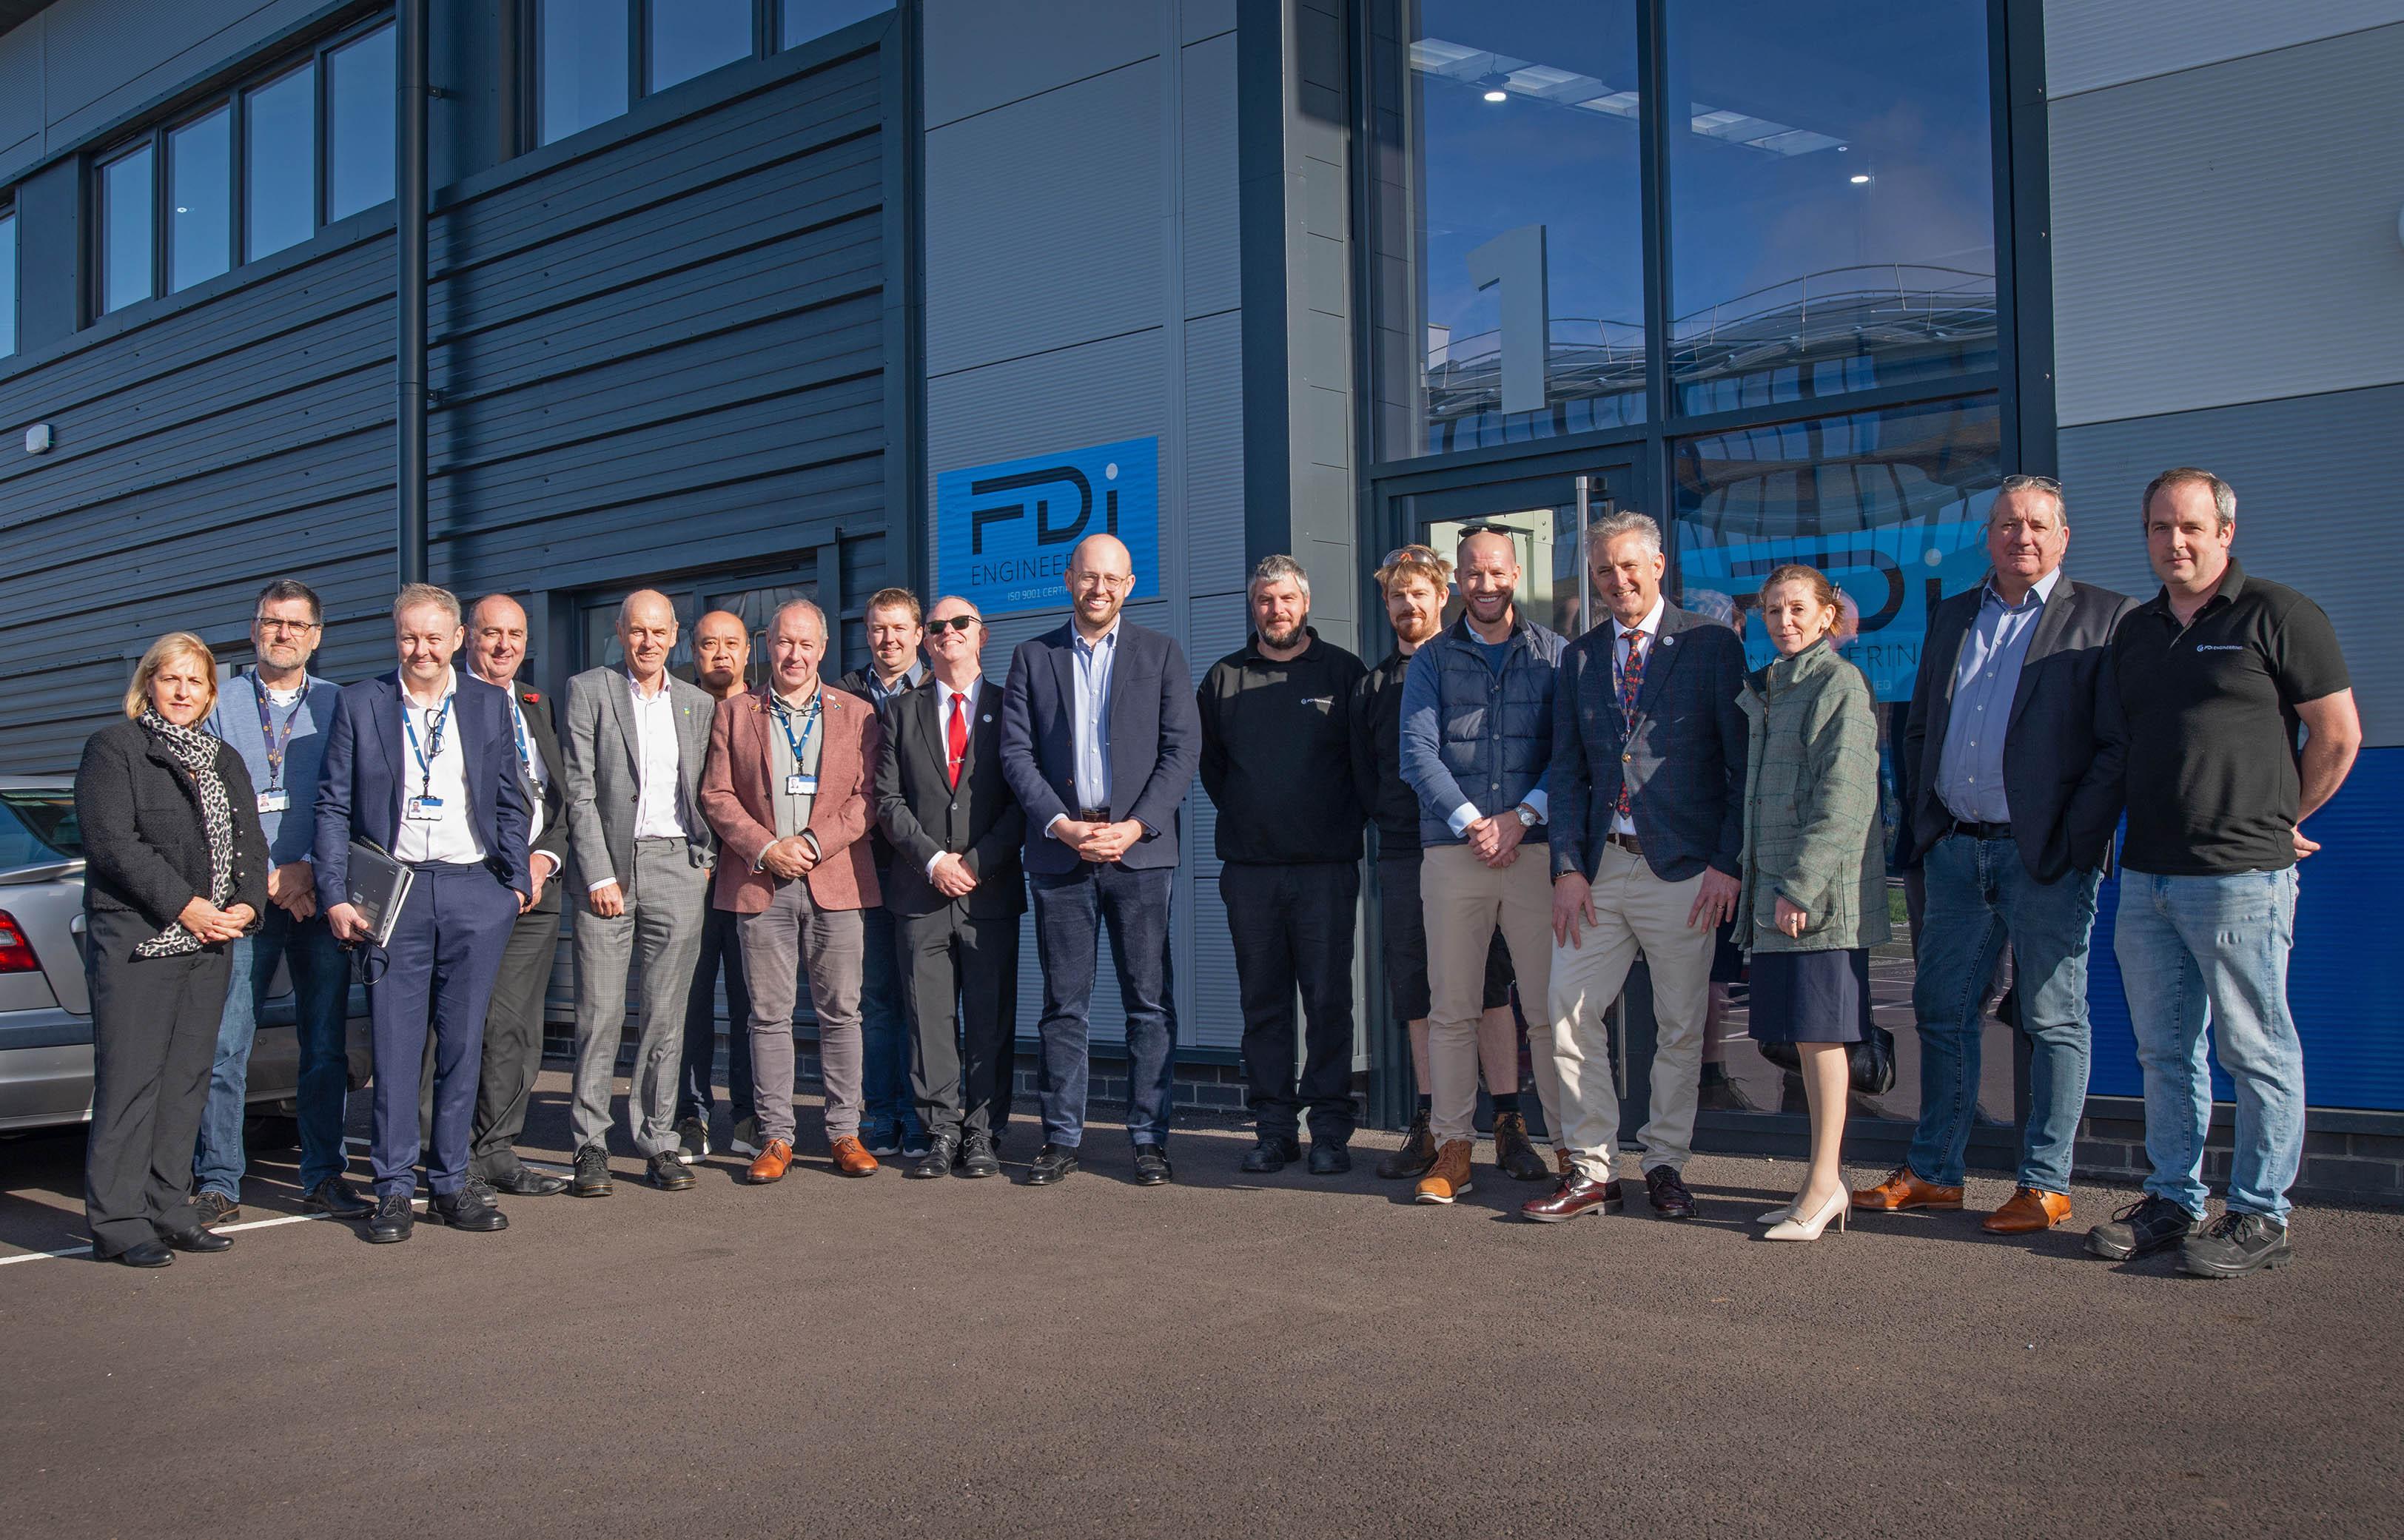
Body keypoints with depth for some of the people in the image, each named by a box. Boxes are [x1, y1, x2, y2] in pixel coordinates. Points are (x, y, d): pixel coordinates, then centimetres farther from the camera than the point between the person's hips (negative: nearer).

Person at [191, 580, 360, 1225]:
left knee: (325, 1045, 4)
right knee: (223, 1045, -5)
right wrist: (269, 877, -7)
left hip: (320, 898, 1)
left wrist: (310, 871, -7)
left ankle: (323, 1176, 13)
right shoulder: (219, 704, 8)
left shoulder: (338, 706, 11)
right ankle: (217, 1184, 3)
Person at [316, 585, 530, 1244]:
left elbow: (509, 801, 14)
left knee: (463, 1043, 5)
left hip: (475, 893, 2)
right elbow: (333, 807, 3)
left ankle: (451, 1182, 15)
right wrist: (335, 894, -5)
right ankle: (394, 1190, 9)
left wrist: (516, 880, 6)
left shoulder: (488, 704, 10)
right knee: (395, 1046, 0)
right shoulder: (359, 704, 5)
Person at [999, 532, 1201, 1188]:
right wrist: (1062, 825, -9)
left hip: (1140, 849, -1)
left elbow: (1183, 749, 2)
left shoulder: (1161, 654, 9)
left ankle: (1149, 1138, 8)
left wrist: (1134, 827, -9)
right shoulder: (1032, 657, 11)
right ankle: (1061, 1138, 12)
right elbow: (1016, 752, 4)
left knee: (1149, 1003, 1)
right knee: (1064, 1004, 4)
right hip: (1059, 850, 1)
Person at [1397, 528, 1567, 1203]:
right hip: (1452, 850, 1)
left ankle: (1572, 1146, 4)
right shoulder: (1432, 660, 12)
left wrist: (1520, 818, -10)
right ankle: (1453, 1148, 7)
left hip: (1536, 847, -1)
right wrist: (1472, 823, -9)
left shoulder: (1553, 654, 10)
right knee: (1451, 1010, 2)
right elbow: (1418, 753, 2)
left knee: (1551, 1007, -3)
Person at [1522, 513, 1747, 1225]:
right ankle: (1592, 1170, 9)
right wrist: (1567, 867, 0)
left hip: (1682, 870, -4)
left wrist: (1728, 863, -10)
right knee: (1569, 1012, -1)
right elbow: (1567, 770, 11)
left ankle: (1665, 1165, 19)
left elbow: (1743, 763, -2)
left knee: (1681, 1027, 4)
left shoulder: (1712, 645, 0)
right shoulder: (1579, 656, 12)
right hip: (1600, 870, 4)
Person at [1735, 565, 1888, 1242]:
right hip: (1773, 888, 8)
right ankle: (1827, 1179, 18)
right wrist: (1753, 880, 15)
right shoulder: (1765, 690, 17)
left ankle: (1824, 1182, 2)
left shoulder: (1840, 684, -8)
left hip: (1822, 890, -8)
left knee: (1820, 1031, -5)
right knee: (1805, 1034, 10)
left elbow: (1844, 799, -15)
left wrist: (1801, 885, -18)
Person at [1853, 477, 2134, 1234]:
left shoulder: (2106, 619, -1)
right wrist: (1923, 822, 8)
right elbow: (1919, 728, 18)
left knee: (2053, 1021, 3)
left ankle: (2045, 1184, 13)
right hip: (1956, 850, 5)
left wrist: (2076, 836, -15)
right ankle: (1933, 1171, 21)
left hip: (2046, 856, -5)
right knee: (1942, 1010, 10)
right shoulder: (1953, 616, 15)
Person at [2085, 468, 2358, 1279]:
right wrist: (2142, 823, 15)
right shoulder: (2136, 630, 15)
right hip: (2145, 876, 7)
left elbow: (2339, 735, -2)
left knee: (2256, 1051, 1)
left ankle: (2261, 1216, 10)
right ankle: (2173, 1200, 23)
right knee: (2165, 1050, 12)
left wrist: (2278, 823, 5)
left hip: (2240, 877, -6)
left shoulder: (2276, 615, -4)